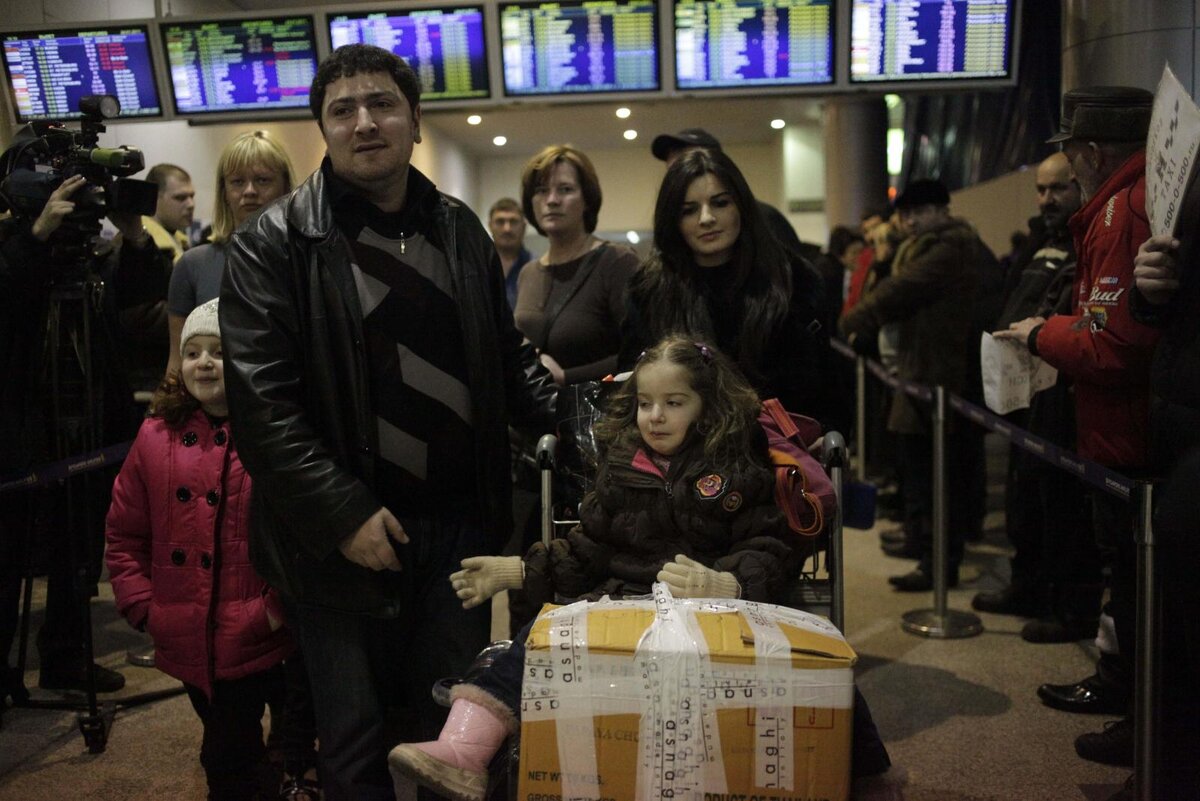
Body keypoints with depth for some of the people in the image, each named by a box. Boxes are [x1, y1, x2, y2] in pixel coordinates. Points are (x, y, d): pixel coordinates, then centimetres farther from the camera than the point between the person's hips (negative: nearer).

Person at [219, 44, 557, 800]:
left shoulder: (460, 229, 7)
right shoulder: (274, 242, -8)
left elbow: (505, 357, 15)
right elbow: (261, 403, -14)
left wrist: (568, 412, -2)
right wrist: (342, 514, -18)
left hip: (461, 523, 4)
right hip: (347, 531, -4)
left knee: (456, 725, 17)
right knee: (359, 738, 11)